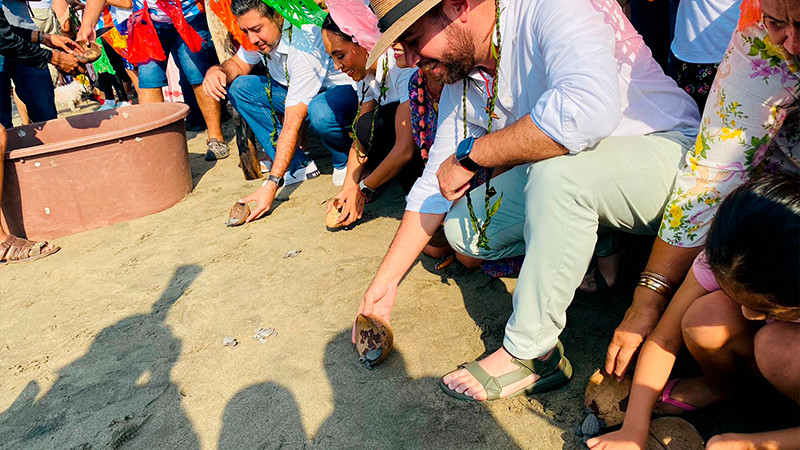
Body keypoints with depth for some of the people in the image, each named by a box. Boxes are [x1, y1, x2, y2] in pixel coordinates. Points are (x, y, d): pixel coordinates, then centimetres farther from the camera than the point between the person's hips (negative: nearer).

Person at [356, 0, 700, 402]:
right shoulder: (459, 77, 0)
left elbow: (591, 109, -43)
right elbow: (435, 184, 4)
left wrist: (470, 154, -30)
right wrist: (386, 280, 1)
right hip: (564, 179, 7)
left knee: (554, 173, -36)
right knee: (462, 228, -3)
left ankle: (530, 353, -19)